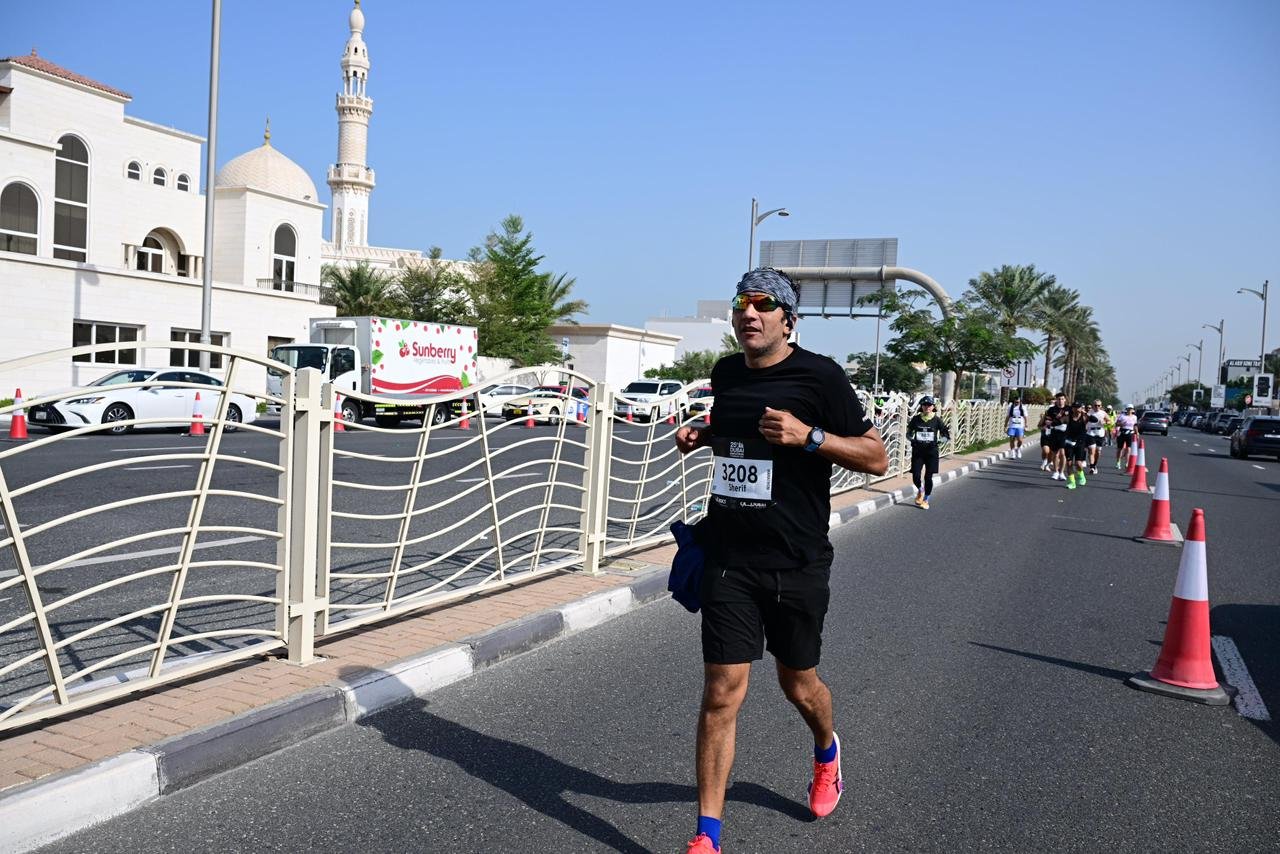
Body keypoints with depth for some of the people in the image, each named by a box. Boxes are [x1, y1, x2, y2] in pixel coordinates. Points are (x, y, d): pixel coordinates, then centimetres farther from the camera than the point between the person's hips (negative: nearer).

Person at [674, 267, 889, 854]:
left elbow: (877, 458, -9)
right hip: (729, 558, 3)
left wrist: (809, 436, -23)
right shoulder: (725, 373, 7)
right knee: (721, 693, -1)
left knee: (798, 685, 16)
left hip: (797, 564, -2)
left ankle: (826, 752, 51)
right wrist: (701, 435, 6)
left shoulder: (818, 376, -9)